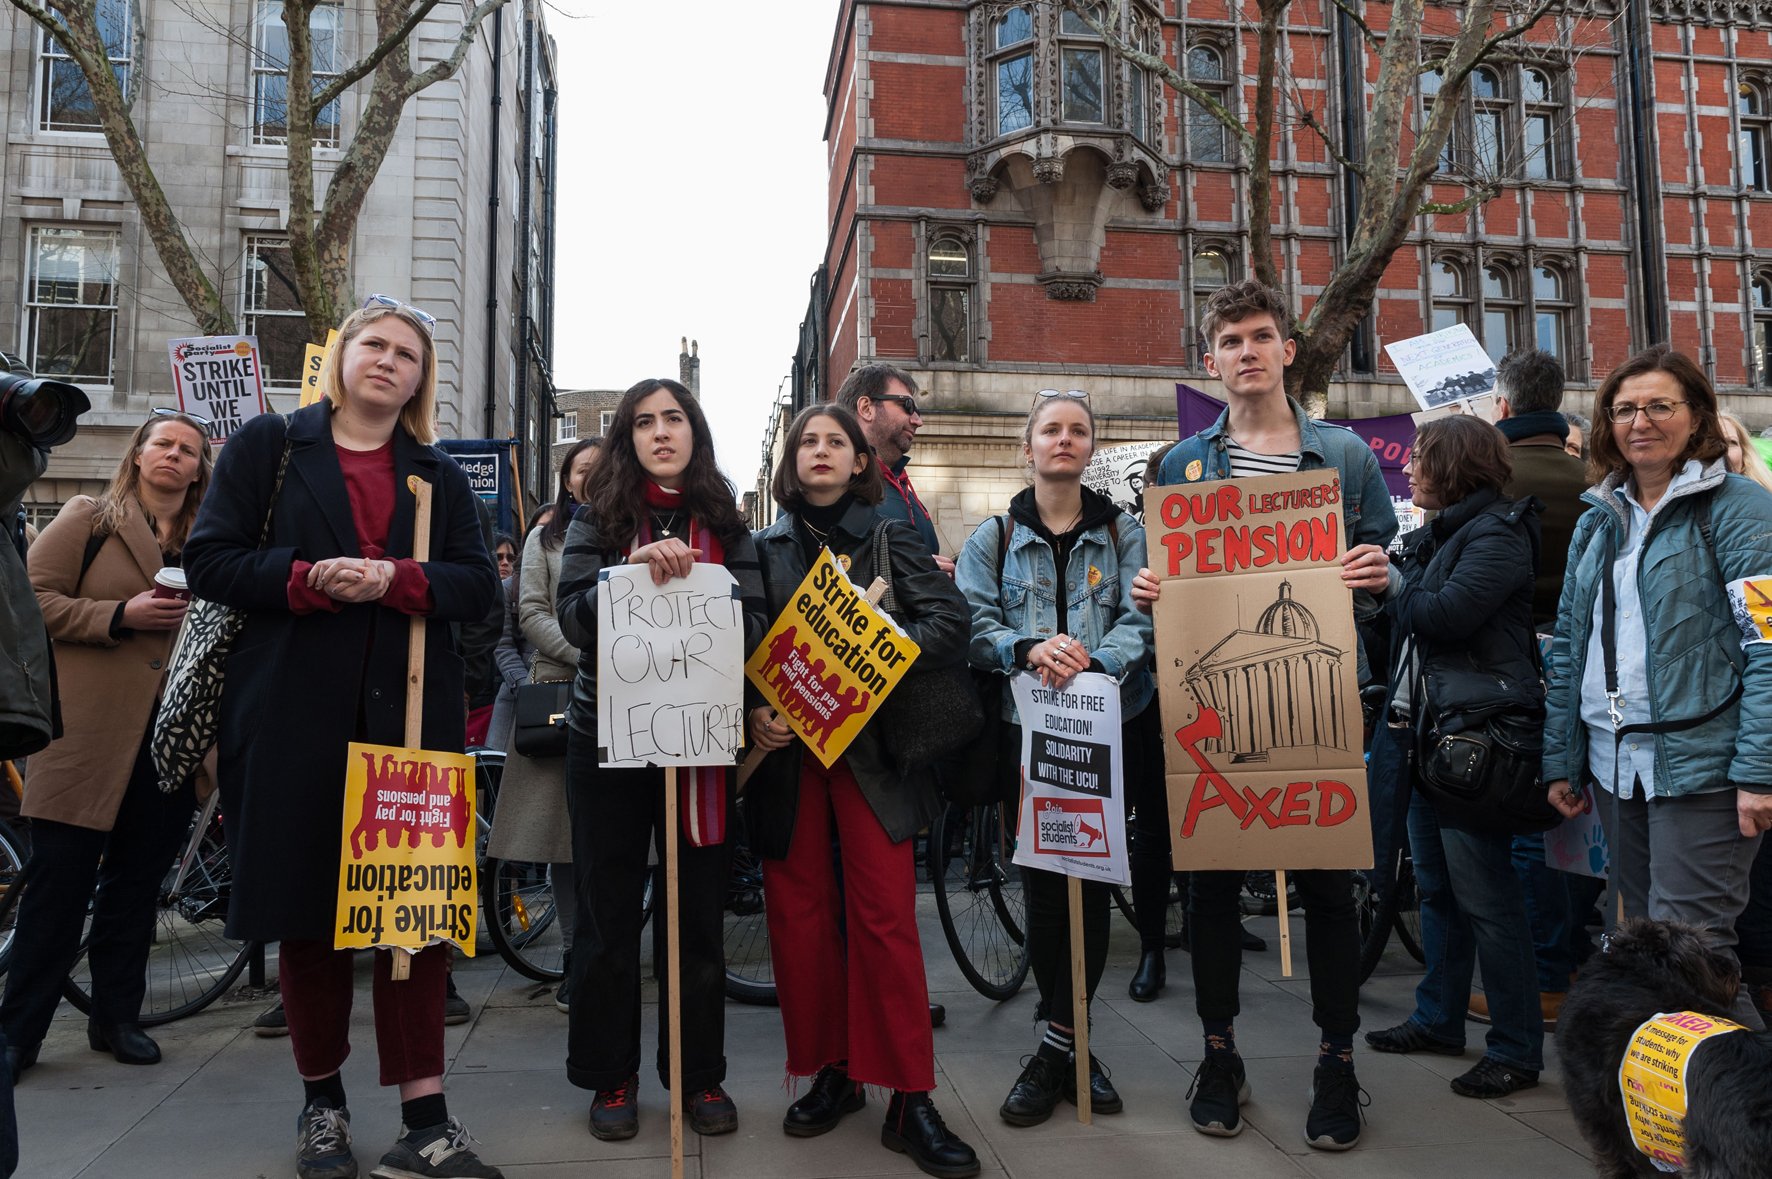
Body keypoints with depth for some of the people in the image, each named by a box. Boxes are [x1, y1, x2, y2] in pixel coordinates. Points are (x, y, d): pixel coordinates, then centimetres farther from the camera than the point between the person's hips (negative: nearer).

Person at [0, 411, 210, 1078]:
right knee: (60, 884, -1)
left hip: (170, 736, 4)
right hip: (89, 734, -4)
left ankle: (117, 1017, 22)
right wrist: (120, 615, -15)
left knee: (137, 884, 11)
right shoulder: (89, 520, 5)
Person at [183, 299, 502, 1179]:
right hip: (295, 717, -1)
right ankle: (321, 1101, 24)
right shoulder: (267, 446, 10)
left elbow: (478, 586, 6)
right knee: (307, 907, 5)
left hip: (411, 716, 1)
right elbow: (209, 560, 2)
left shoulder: (440, 476, 16)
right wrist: (306, 579, -14)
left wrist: (396, 580, -13)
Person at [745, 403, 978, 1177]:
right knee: (799, 912, 5)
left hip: (870, 742, -2)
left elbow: (949, 622, -4)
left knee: (885, 915, -6)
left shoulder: (890, 538, 9)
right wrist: (751, 710, -12)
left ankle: (910, 1101, 2)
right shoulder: (765, 549, 12)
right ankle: (829, 1074, 20)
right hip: (785, 745, 2)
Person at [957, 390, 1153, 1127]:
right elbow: (975, 624, -2)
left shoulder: (1125, 533, 10)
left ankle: (1058, 1045, 14)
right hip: (1027, 729, 0)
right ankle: (1072, 1043, 15)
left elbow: (1140, 620, -3)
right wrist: (1029, 650, -22)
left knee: (1091, 882, 1)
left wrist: (1093, 660, -23)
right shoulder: (993, 538, 10)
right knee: (1042, 886, 1)